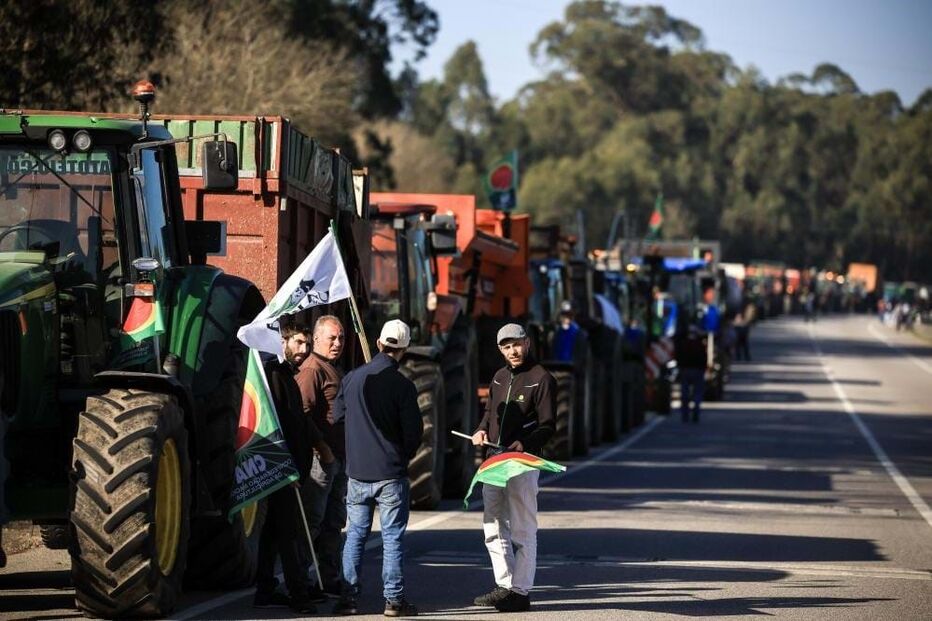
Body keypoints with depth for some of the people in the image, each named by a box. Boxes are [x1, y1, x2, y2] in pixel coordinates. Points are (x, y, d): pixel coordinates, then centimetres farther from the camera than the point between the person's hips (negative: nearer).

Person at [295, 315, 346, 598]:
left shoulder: (333, 370, 20)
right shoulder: (312, 369, -12)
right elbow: (302, 414, -22)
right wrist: (322, 447, -23)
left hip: (337, 456, 10)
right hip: (319, 457, -10)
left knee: (334, 521, 13)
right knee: (311, 522, -8)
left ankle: (331, 579, 20)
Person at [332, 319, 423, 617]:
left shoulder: (351, 379, 1)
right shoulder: (402, 385, -11)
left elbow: (336, 417, 10)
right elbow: (414, 431, -8)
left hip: (357, 472, 3)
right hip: (391, 475, -3)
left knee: (355, 536, 11)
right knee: (392, 538, 2)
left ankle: (348, 598, 10)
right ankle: (394, 600, 2)